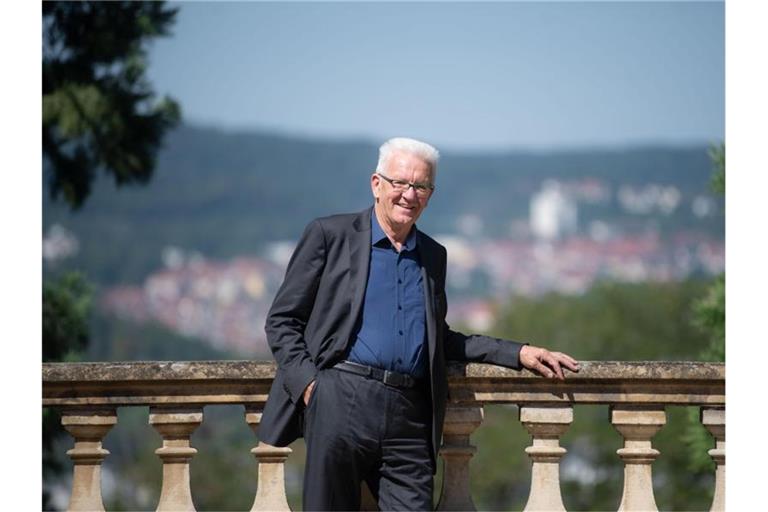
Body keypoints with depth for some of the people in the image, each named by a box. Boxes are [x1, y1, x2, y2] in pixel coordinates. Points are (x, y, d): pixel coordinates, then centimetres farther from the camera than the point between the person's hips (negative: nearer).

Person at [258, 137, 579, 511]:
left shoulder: (433, 256, 21)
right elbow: (281, 321, 5)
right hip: (340, 402, -4)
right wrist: (307, 383, -9)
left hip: (409, 415, 4)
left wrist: (518, 353, 18)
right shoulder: (330, 235, 6)